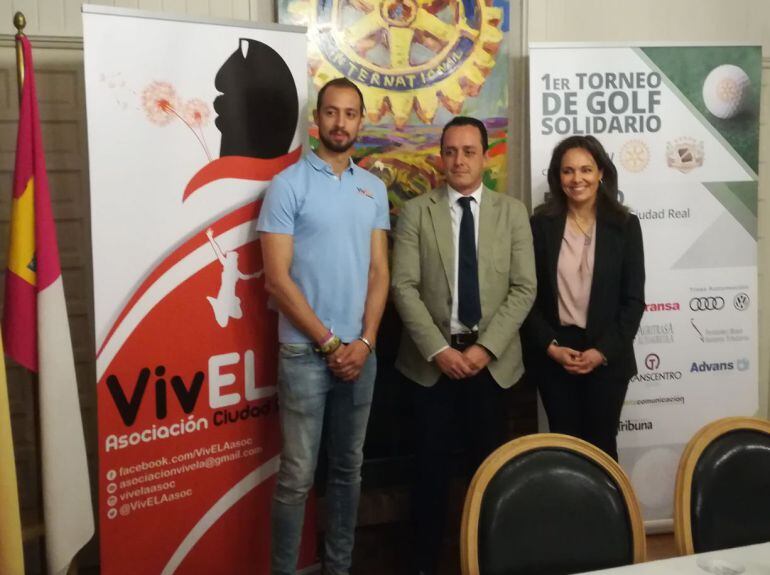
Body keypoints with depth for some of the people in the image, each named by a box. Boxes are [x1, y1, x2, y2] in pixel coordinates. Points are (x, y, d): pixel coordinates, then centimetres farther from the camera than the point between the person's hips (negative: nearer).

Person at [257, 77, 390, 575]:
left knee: (349, 469, 14)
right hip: (305, 353, -4)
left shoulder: (374, 188, 9)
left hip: (361, 352, 5)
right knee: (298, 477, 1)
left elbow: (379, 271, 7)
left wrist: (364, 341, -5)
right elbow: (277, 278, -11)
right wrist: (329, 343, -11)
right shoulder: (289, 185, -6)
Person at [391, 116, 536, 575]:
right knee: (433, 467, 5)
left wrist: (484, 348, -11)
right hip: (433, 359, -1)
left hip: (492, 359, 1)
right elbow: (404, 287, -5)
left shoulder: (512, 211, 5)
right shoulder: (416, 212, 2)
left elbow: (524, 288, -1)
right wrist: (438, 350, -13)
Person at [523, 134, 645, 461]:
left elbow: (634, 299, -2)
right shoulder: (541, 225, 0)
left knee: (601, 443, 10)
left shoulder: (625, 225, -1)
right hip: (553, 355, 1)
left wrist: (602, 350, -10)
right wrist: (550, 346, -9)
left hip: (607, 356, 0)